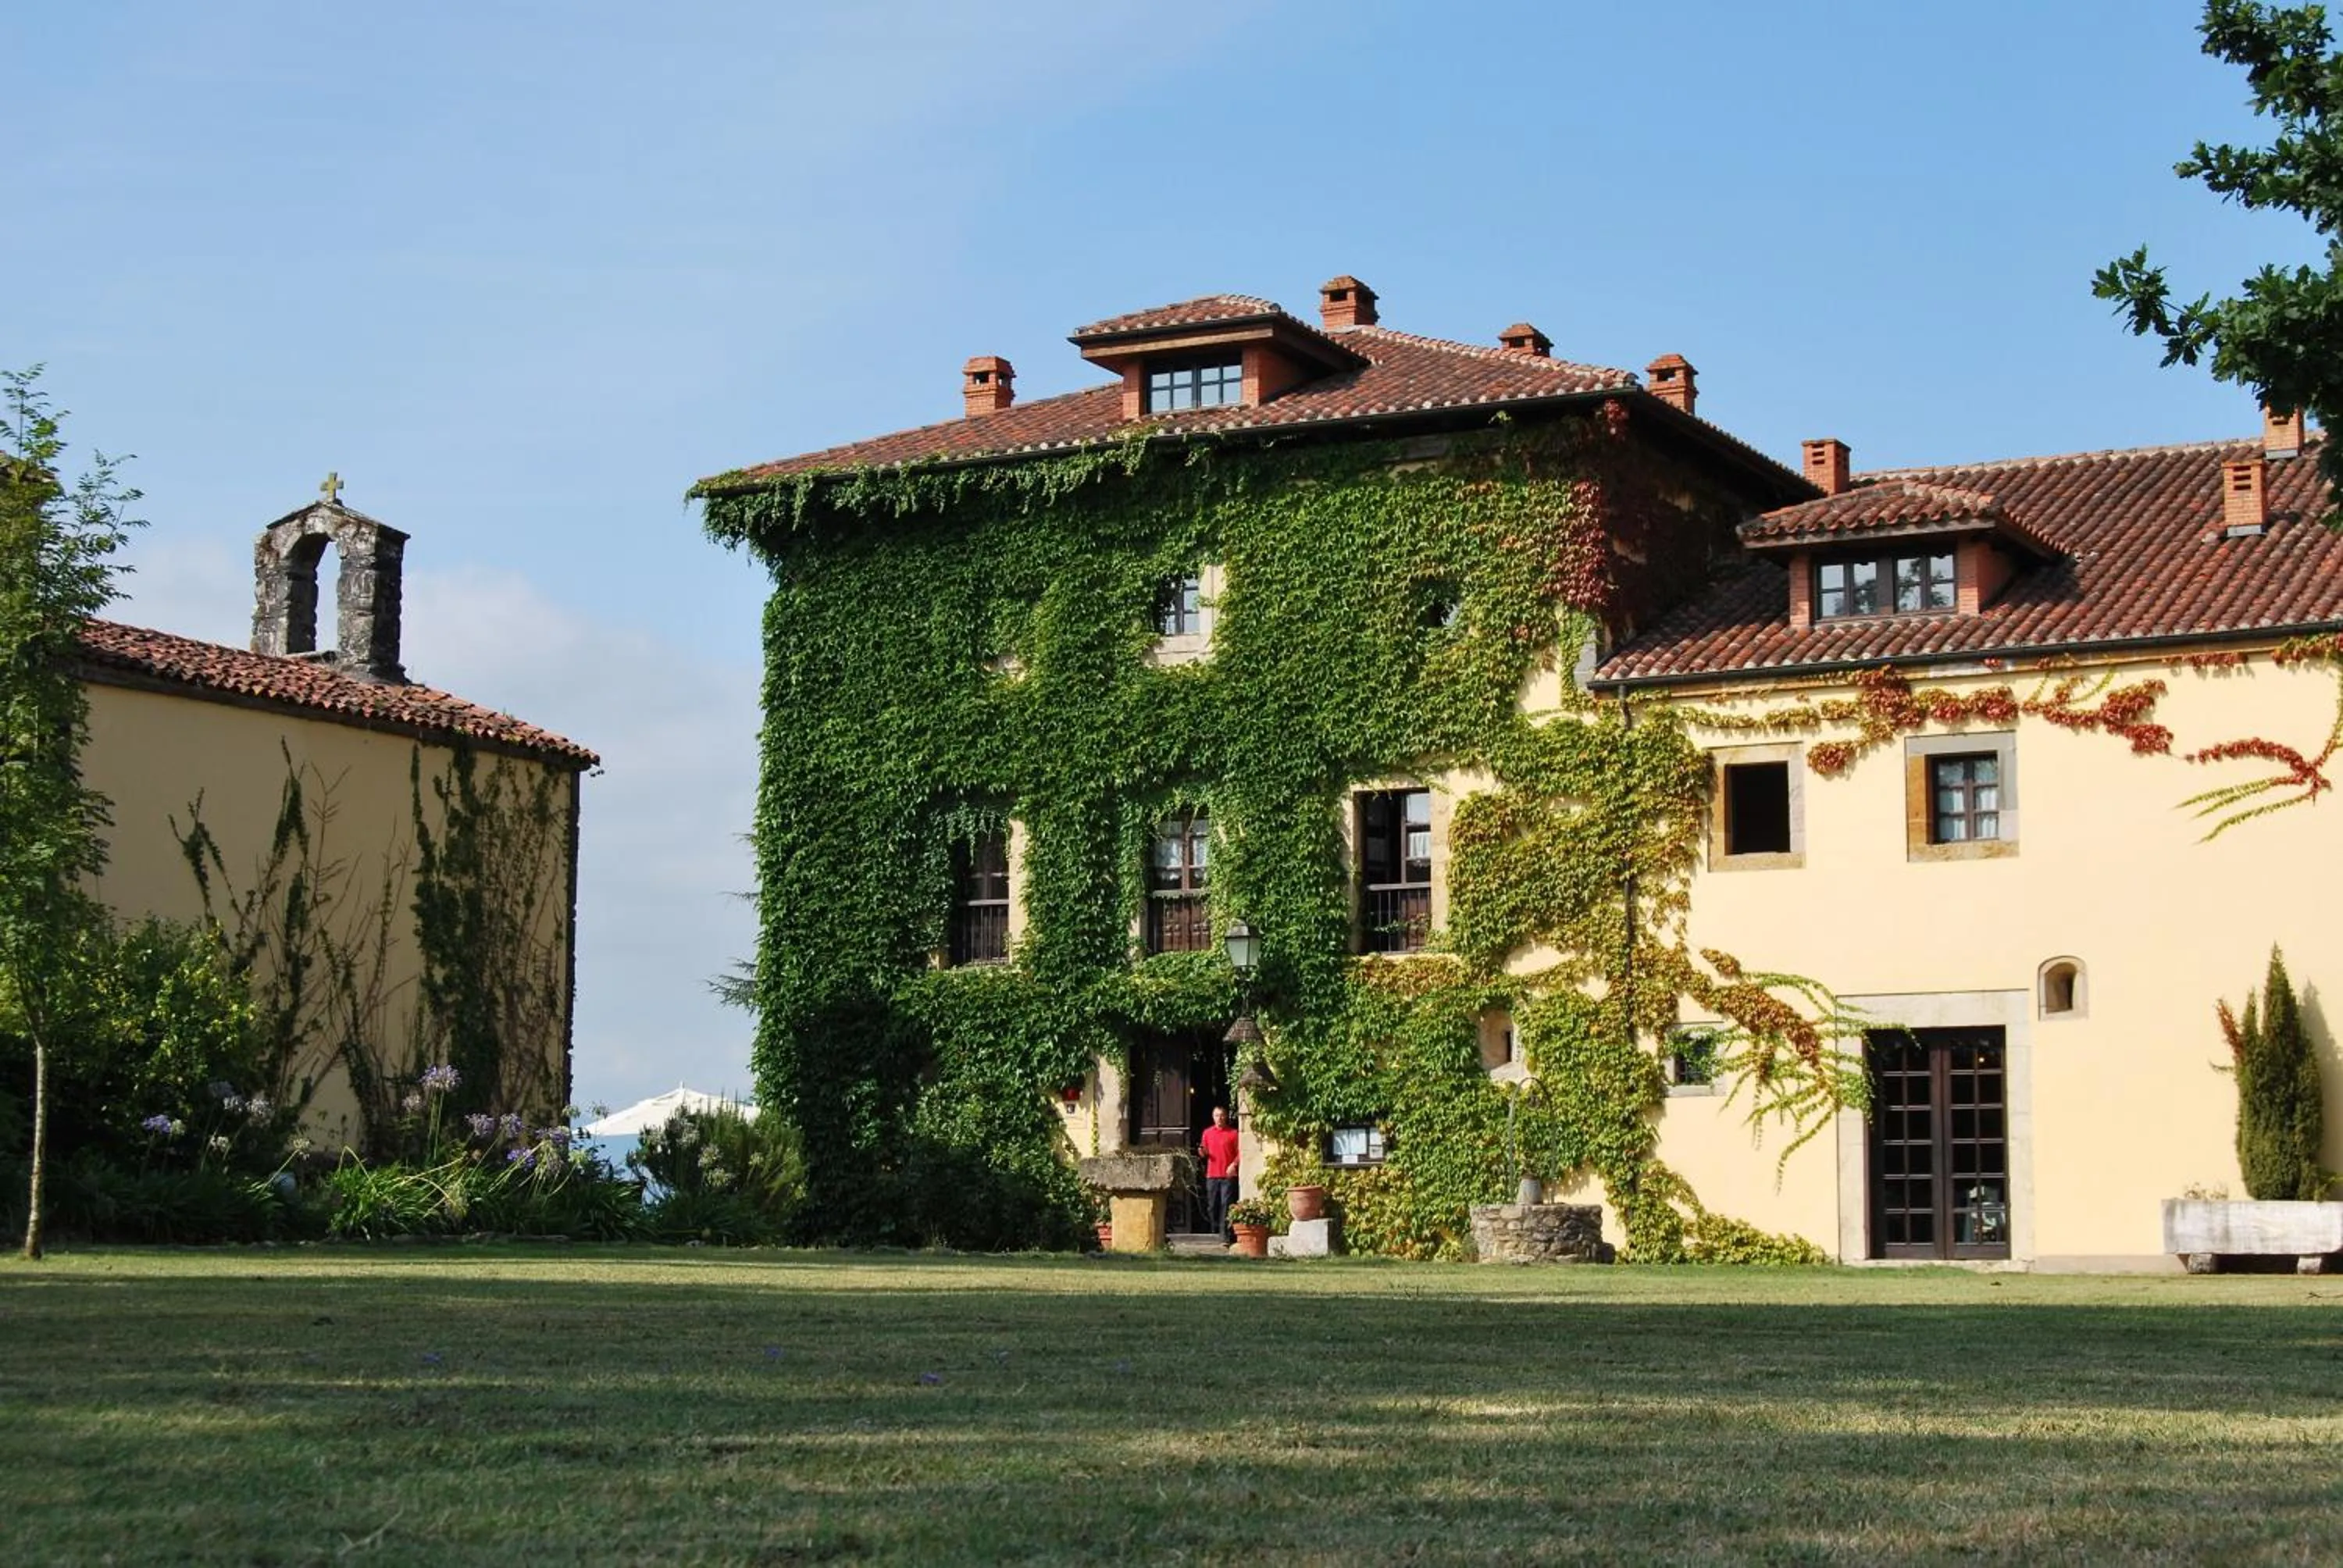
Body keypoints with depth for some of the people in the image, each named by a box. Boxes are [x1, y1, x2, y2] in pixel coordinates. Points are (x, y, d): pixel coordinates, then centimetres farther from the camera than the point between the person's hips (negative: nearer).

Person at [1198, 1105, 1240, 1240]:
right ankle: (1215, 1233, 18)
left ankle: (1226, 1235, -11)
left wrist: (1234, 1164, -15)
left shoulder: (1233, 1133, 1)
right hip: (1212, 1175, 4)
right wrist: (1202, 1152, -4)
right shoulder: (1207, 1132, 12)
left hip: (1228, 1175, -4)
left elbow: (1239, 1153, 0)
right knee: (1212, 1206, 7)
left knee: (1226, 1205, -9)